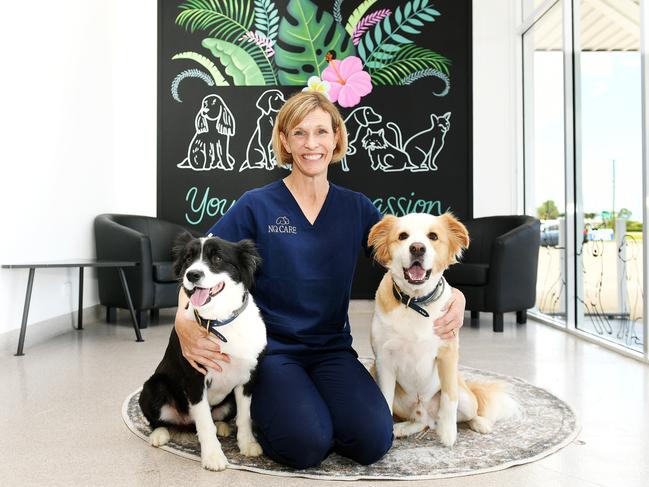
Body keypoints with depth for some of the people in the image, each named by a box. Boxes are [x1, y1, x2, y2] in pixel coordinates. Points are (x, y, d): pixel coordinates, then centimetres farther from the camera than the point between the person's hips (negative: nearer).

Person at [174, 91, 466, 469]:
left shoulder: (357, 208, 4)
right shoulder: (256, 206, -5)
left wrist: (453, 294, -11)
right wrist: (184, 320, -24)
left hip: (334, 349, 3)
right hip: (272, 350, -2)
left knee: (373, 441, -19)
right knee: (306, 445, -25)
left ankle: (314, 405, 12)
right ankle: (263, 408, 8)